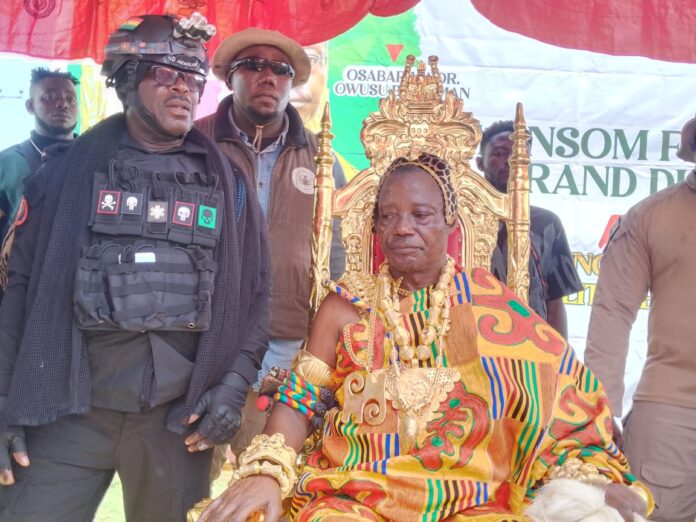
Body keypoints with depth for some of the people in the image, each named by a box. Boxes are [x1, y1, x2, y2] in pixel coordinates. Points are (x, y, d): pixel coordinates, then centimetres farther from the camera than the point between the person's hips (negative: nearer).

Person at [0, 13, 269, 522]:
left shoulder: (228, 181, 8)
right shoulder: (71, 168, 5)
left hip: (180, 413, 1)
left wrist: (235, 384, -4)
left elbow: (254, 294, 7)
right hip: (69, 404, 0)